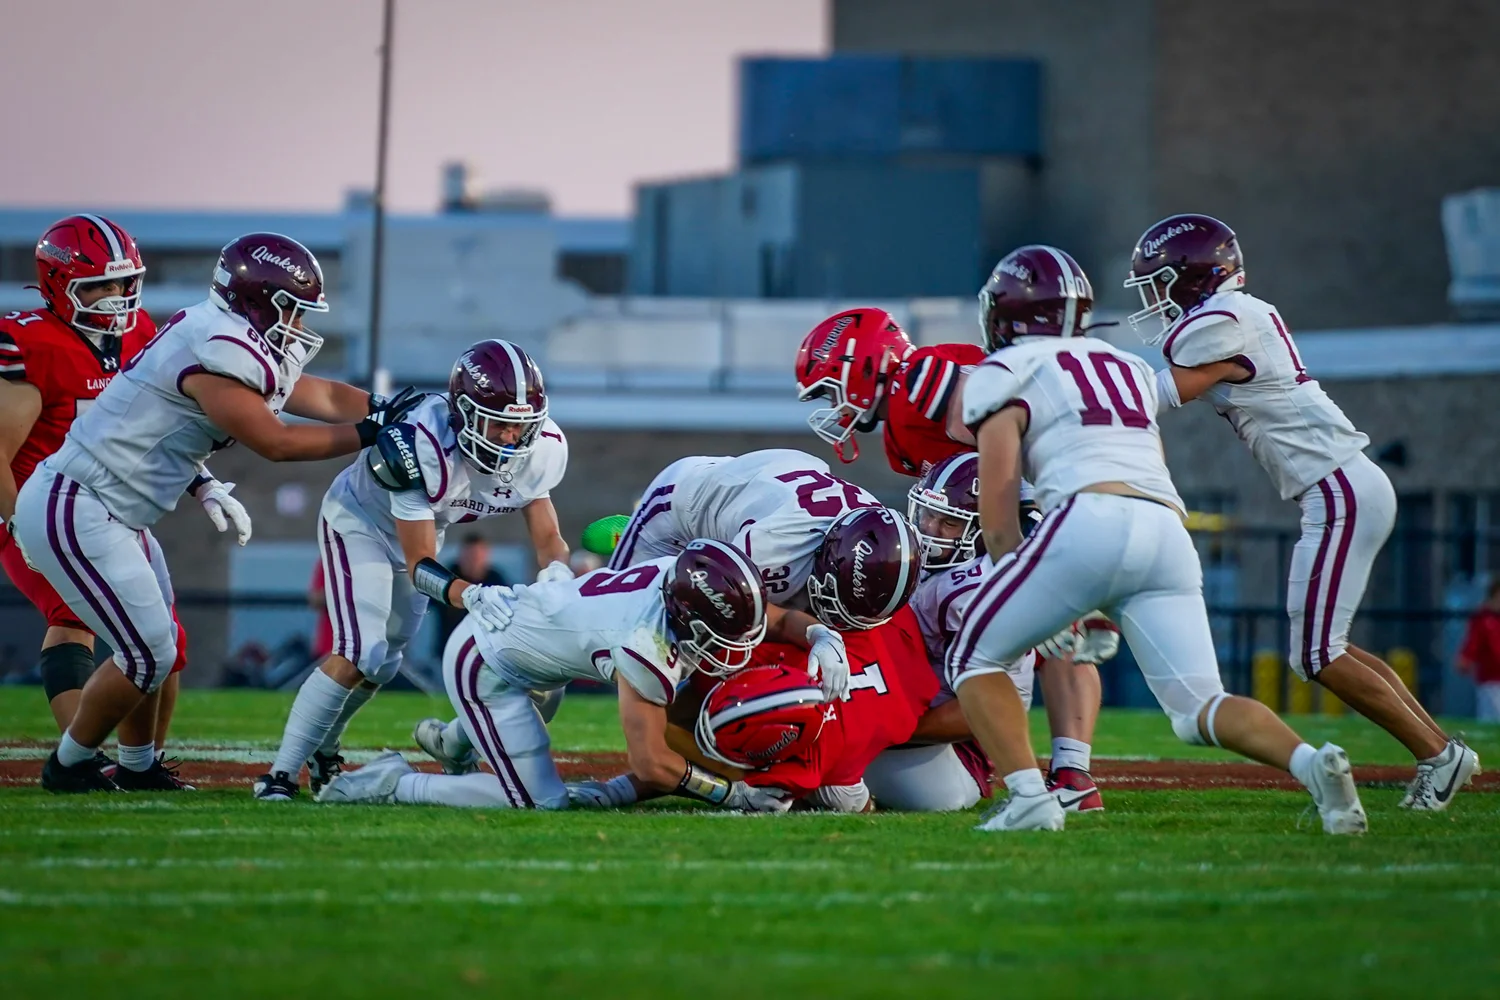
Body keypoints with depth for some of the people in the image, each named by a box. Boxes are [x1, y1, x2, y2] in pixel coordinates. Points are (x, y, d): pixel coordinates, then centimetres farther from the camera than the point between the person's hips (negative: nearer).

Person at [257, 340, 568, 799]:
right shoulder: (423, 444, -42)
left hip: (420, 527, 7)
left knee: (384, 663, 18)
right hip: (359, 520, -7)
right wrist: (470, 594, -58)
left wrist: (557, 572, -39)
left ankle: (322, 751, 42)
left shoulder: (541, 449, -25)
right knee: (359, 655, -21)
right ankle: (282, 772, -13)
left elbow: (547, 537, -15)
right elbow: (420, 566, -38)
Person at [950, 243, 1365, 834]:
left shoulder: (1004, 376, 14)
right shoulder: (1128, 369, 32)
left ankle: (1028, 797, -7)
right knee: (1198, 705, 5)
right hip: (1169, 533, 5)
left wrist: (1031, 600, 22)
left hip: (1090, 519, -5)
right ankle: (1309, 761, -21)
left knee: (976, 658, 11)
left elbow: (999, 523, 8)